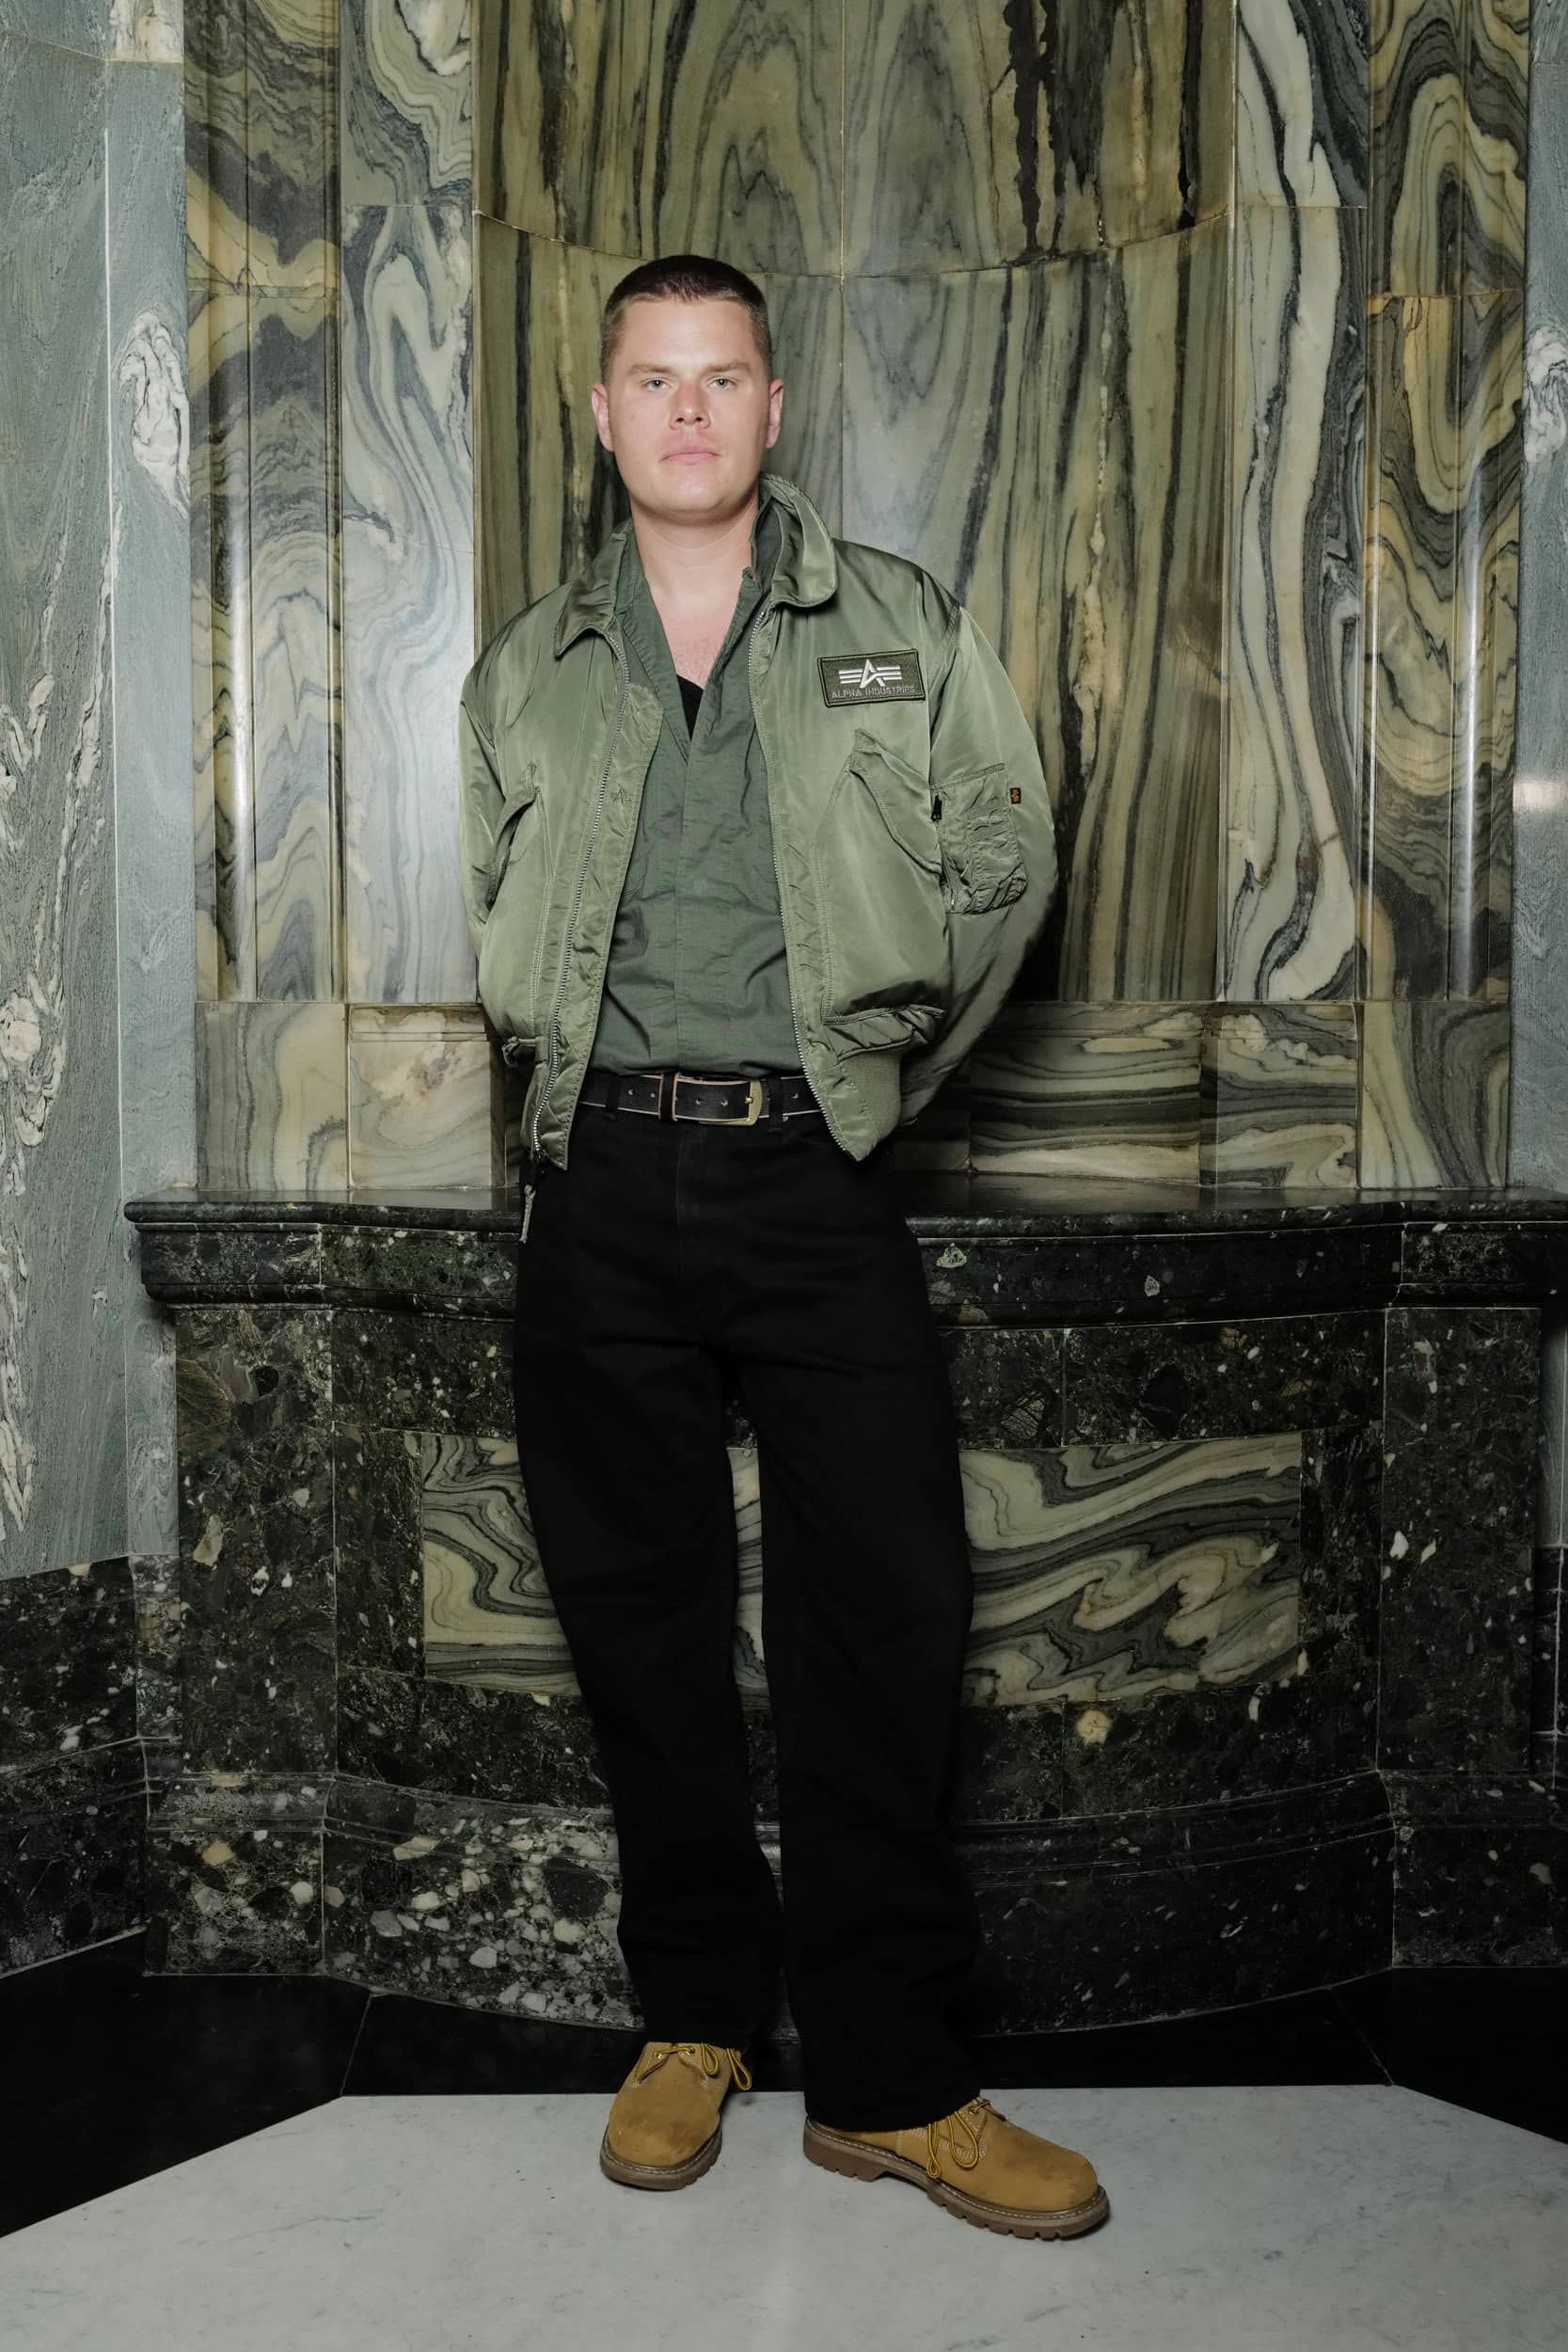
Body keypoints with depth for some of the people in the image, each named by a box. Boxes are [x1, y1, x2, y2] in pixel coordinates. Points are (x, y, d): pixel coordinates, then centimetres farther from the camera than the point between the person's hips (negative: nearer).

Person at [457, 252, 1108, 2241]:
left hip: (816, 1177, -1)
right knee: (633, 1596, 7)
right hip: (605, 1183, 2)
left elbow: (1007, 861, 10)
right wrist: (605, 1080, 10)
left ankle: (891, 2078, 8)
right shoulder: (527, 671, 13)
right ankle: (695, 2016, 23)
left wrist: (884, 1076, 8)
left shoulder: (901, 628, 9)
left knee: (887, 1605, -5)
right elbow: (481, 921, 19)